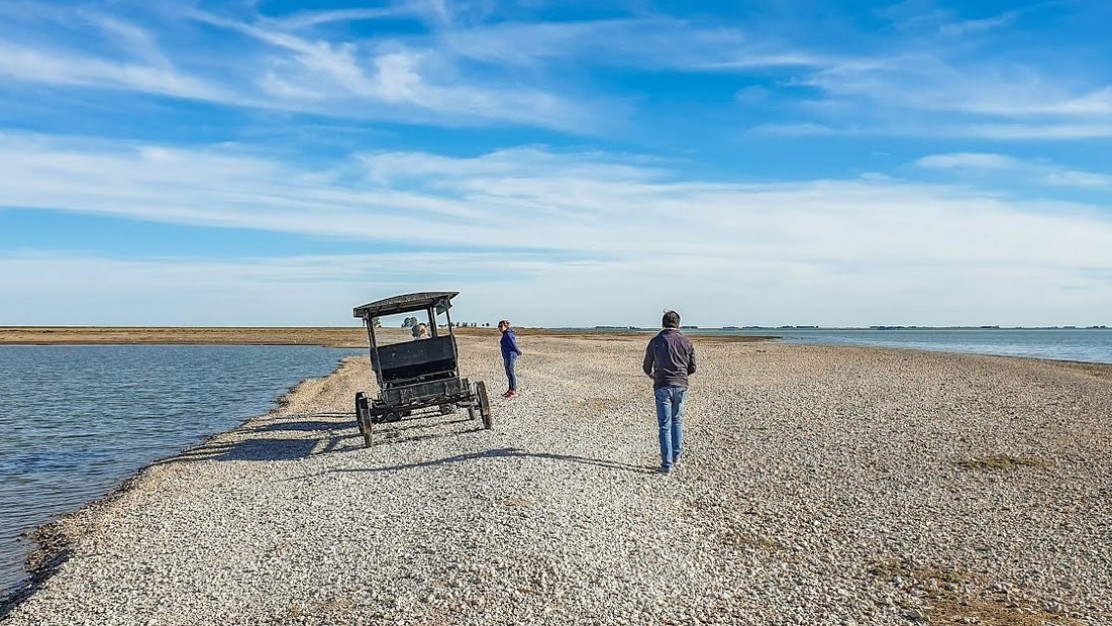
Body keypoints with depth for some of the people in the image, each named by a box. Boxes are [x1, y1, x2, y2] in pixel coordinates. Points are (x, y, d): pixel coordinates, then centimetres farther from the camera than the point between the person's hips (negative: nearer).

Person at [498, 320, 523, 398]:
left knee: (511, 373, -7)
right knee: (508, 373, 16)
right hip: (507, 357, 10)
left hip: (510, 356, -10)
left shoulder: (508, 334, -17)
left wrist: (518, 352, -7)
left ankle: (514, 391, -4)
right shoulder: (506, 334, 15)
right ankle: (510, 390, 25)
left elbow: (513, 344, -17)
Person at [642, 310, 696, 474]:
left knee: (665, 425, 3)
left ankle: (667, 464, 2)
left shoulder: (655, 341, -2)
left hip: (662, 387, -2)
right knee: (677, 421, 21)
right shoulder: (686, 342, 2)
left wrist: (652, 375, 30)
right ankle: (676, 456, 23)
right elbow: (692, 368, 7)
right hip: (681, 386, 2)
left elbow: (647, 367, 6)